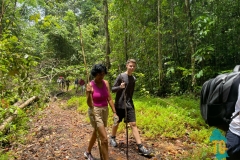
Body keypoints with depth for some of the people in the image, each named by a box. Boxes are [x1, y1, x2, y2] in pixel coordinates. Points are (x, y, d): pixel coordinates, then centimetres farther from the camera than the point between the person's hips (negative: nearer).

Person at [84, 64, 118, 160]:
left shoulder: (106, 83, -2)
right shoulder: (90, 85, -16)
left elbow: (109, 99, 2)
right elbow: (90, 104, -19)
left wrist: (114, 112, -1)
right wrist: (89, 93, -36)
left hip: (105, 111, 7)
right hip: (95, 112, -6)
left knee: (96, 132, 25)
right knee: (104, 139, -10)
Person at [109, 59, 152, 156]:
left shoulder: (134, 79, 6)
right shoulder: (121, 76, -9)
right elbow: (113, 89, -9)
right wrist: (120, 87, -29)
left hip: (129, 104, 3)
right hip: (119, 104, -3)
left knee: (133, 124, -1)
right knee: (116, 123, 13)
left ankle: (140, 147, 1)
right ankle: (112, 138, 39)